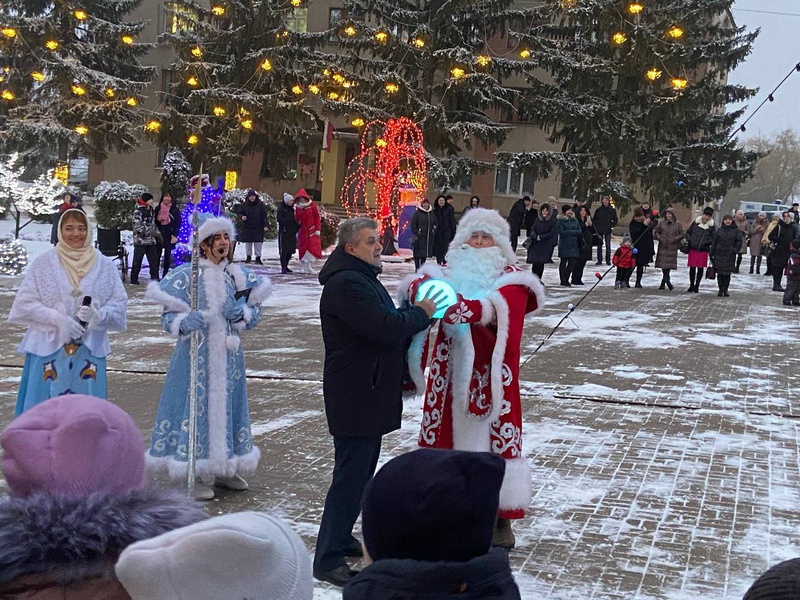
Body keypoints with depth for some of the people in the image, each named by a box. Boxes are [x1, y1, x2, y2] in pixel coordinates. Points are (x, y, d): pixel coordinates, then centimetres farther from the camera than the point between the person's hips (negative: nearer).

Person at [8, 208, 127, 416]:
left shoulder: (105, 266, 5)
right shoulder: (43, 263, 1)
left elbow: (119, 305, 3)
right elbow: (24, 303, -2)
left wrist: (98, 315, -18)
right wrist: (58, 319, -15)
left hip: (89, 351, 1)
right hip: (49, 348, -1)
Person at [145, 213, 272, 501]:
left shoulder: (239, 274, 6)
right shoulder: (186, 275, -5)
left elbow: (255, 313, 11)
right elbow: (169, 317, -5)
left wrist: (240, 312, -11)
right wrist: (185, 322, -26)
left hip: (228, 355, 4)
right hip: (196, 355, -4)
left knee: (226, 403, 10)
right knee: (198, 405, -4)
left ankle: (224, 468, 26)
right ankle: (201, 475, 8)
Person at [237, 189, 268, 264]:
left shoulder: (260, 204, -1)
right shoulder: (244, 204, 4)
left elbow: (264, 215, -2)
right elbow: (240, 213, 15)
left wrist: (265, 225, -8)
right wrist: (242, 216, -9)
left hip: (258, 227, -2)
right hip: (247, 227, 2)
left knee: (258, 242, -4)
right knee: (248, 242, 8)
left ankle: (258, 257, 1)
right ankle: (248, 256, 19)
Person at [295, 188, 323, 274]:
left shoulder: (312, 205, -5)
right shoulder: (297, 207, 4)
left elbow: (317, 218, -3)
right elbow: (297, 220, 9)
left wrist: (318, 229, -7)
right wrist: (296, 231, 8)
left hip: (312, 231, -3)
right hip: (302, 232, 3)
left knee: (312, 248, -6)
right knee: (302, 249, 2)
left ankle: (310, 268, -3)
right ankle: (304, 268, 7)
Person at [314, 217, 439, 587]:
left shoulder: (363, 278, 18)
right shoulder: (345, 284, -19)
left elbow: (387, 324, 24)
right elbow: (385, 328, -27)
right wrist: (421, 313, -11)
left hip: (370, 395, 11)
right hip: (354, 398, -11)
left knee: (360, 472, 19)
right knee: (351, 477, -8)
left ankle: (340, 538, 32)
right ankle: (327, 560, -3)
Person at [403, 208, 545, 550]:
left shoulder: (510, 278, 0)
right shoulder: (451, 272, 11)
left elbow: (503, 307, -21)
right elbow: (422, 282, -7)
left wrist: (471, 308, -41)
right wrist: (421, 288, -32)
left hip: (489, 373, -3)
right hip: (450, 371, 3)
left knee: (493, 434, 0)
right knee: (448, 433, 8)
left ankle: (501, 520, 11)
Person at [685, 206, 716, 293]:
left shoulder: (711, 226, -1)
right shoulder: (696, 222, 4)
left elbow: (713, 239, 1)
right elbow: (688, 232, 14)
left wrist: (706, 243, -14)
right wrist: (689, 240, -1)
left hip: (703, 250, -1)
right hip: (693, 249, 1)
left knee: (700, 269, 2)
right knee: (692, 268, 3)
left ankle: (696, 286, 13)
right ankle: (691, 285, 16)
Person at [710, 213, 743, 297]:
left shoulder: (736, 230, 3)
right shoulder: (719, 230, 7)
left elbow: (739, 242, 3)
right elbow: (714, 242, 7)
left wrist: (735, 250, -10)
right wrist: (711, 253, 4)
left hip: (730, 255, -1)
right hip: (719, 254, 1)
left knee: (727, 273, -1)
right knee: (720, 273, 2)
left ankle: (725, 290, 9)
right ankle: (720, 289, 10)